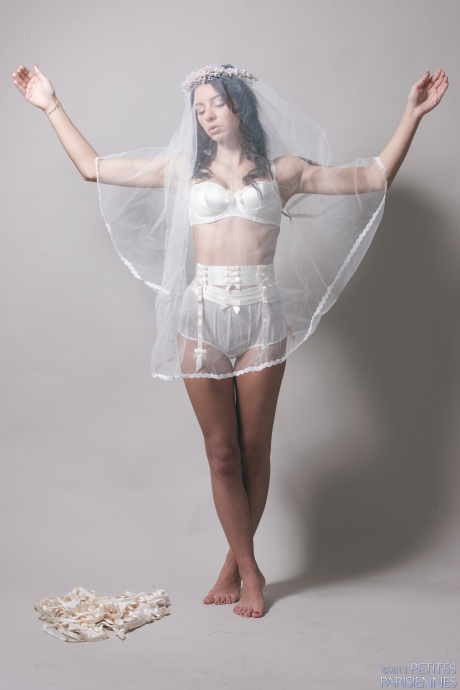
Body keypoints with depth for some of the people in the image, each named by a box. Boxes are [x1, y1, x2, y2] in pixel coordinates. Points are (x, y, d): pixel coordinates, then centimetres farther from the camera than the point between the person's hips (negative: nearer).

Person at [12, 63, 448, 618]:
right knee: (222, 453, 4)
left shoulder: (284, 170, 10)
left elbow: (374, 177, 10)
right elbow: (92, 167, 15)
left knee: (254, 451, 6)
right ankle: (249, 571, 17)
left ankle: (235, 562, 24)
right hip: (203, 315, 1)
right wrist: (51, 107, 16)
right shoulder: (181, 169, 12)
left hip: (262, 317, 0)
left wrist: (413, 113, 5)